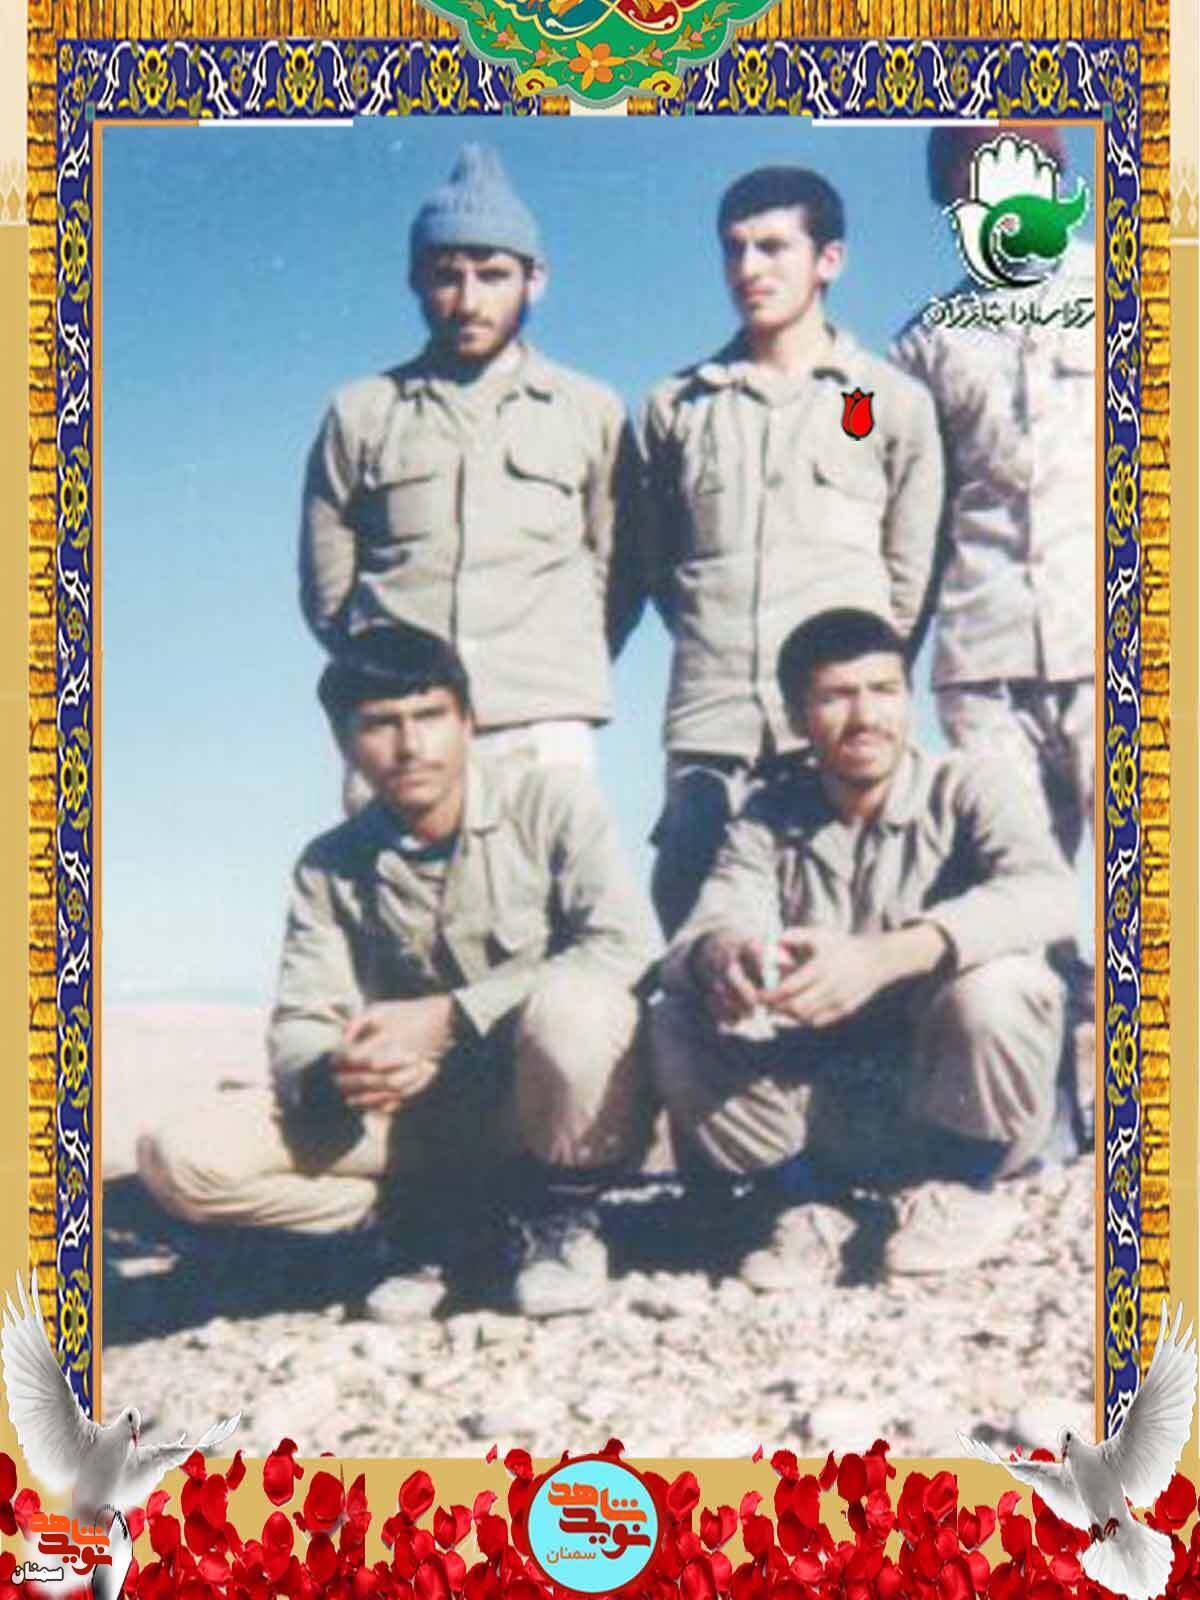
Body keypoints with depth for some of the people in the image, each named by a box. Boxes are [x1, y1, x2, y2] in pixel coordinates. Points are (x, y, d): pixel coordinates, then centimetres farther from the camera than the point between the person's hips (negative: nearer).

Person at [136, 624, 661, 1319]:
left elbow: (626, 947, -19)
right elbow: (298, 1027, 0)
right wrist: (335, 1074, -26)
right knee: (180, 1157, -14)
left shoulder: (551, 799, -7)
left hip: (570, 1102, -3)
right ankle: (448, 1222, 0)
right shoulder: (330, 868, 3)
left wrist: (446, 1016, -25)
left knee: (569, 1002, -39)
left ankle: (561, 1215, -8)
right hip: (429, 1114, 4)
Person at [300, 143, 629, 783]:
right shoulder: (360, 413, 16)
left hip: (543, 733, 0)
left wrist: (560, 675, 5)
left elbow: (615, 574, 14)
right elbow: (326, 591, 16)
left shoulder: (592, 412, 15)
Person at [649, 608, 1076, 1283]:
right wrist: (720, 955, -41)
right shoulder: (770, 818, 5)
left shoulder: (972, 787, -7)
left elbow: (1045, 893, -28)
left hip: (963, 1118, -3)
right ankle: (817, 1201, 1)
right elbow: (719, 917, -13)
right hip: (834, 1122, 3)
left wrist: (884, 956, -43)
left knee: (992, 988, -32)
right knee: (681, 1024, -17)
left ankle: (964, 1189, -5)